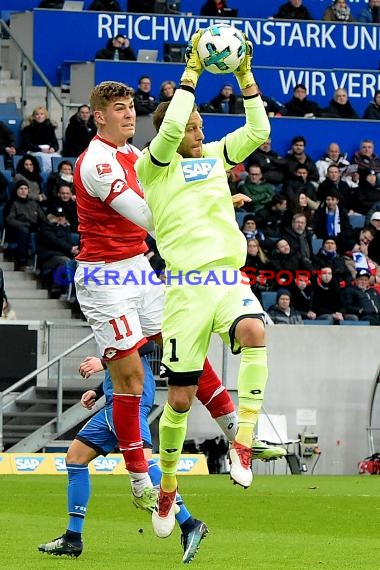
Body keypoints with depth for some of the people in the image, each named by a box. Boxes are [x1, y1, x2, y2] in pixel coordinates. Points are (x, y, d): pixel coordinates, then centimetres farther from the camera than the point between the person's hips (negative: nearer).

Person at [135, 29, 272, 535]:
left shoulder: (214, 156, 19)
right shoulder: (153, 167, 4)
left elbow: (258, 132, 8)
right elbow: (169, 127, -14)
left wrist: (245, 75, 0)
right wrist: (192, 71, -12)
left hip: (229, 277, 3)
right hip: (186, 285, -3)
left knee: (254, 330, -33)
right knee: (181, 397, -3)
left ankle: (244, 441, -27)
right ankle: (167, 486, 18)